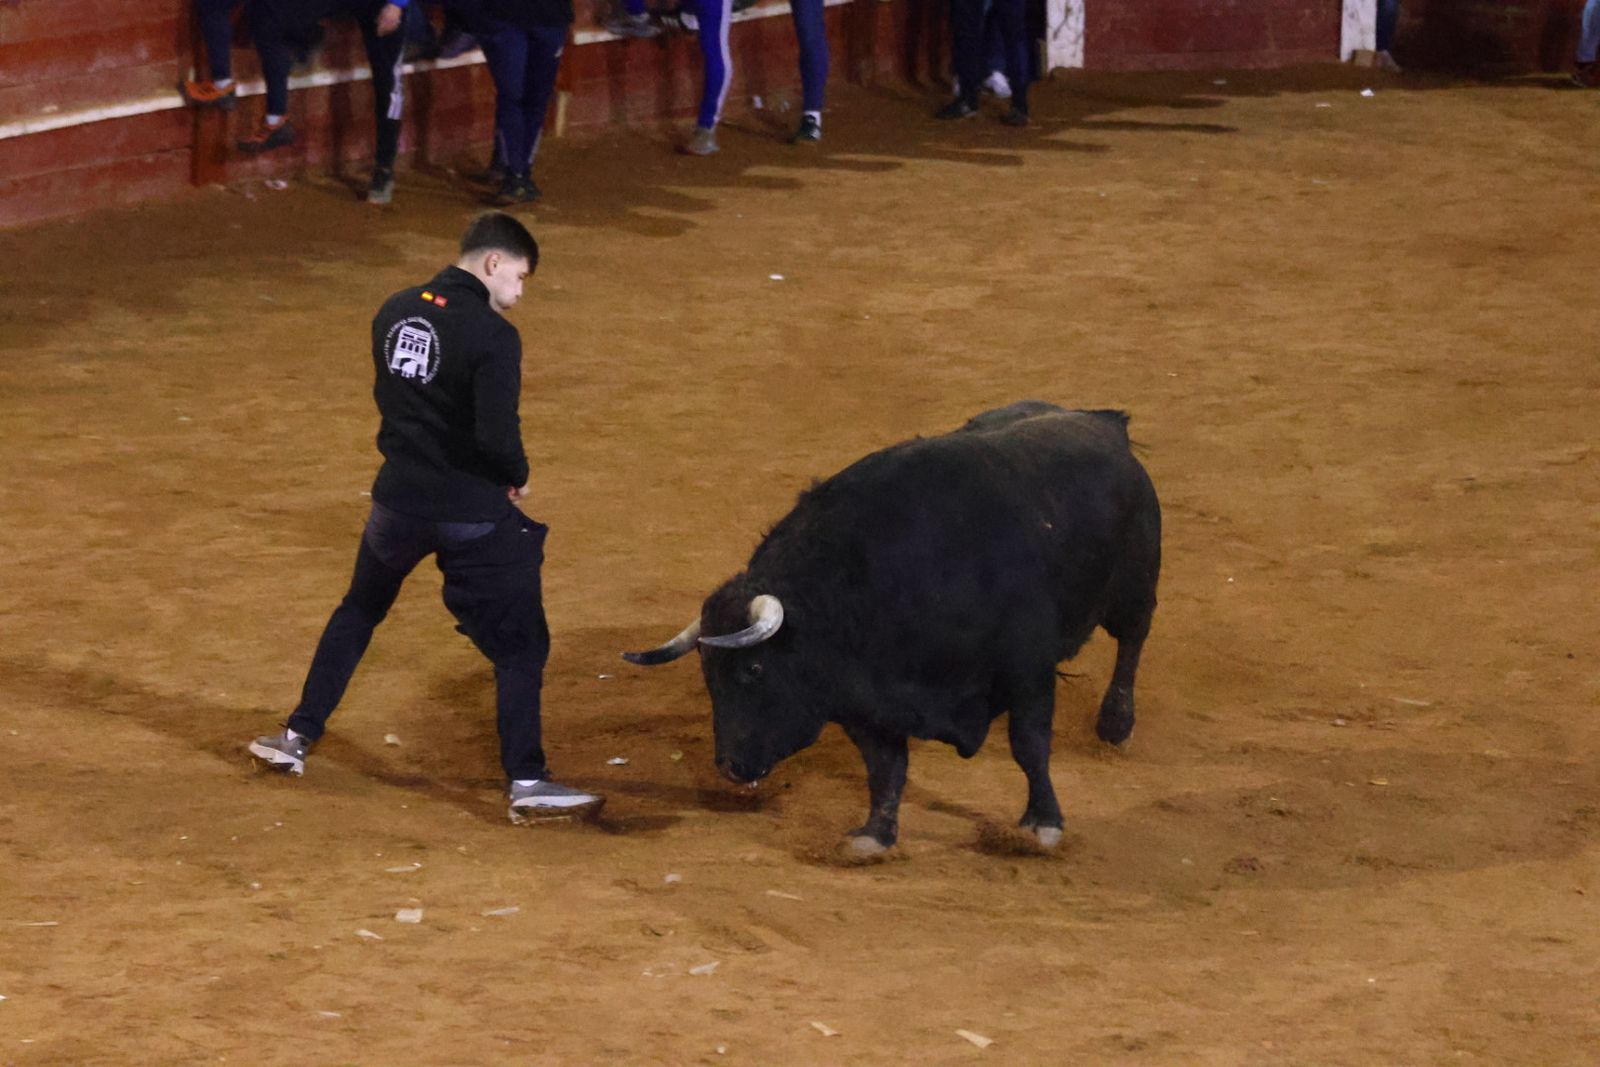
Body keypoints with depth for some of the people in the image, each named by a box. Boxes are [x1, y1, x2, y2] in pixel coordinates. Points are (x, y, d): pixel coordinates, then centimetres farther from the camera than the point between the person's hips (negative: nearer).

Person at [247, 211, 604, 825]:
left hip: (399, 502, 6)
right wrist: (518, 478, -4)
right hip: (473, 514, -6)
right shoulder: (492, 335, -17)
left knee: (358, 613, 27)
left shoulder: (394, 313, 4)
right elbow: (497, 435, -23)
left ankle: (298, 737, 29)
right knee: (520, 645, 3)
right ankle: (525, 782, -3)